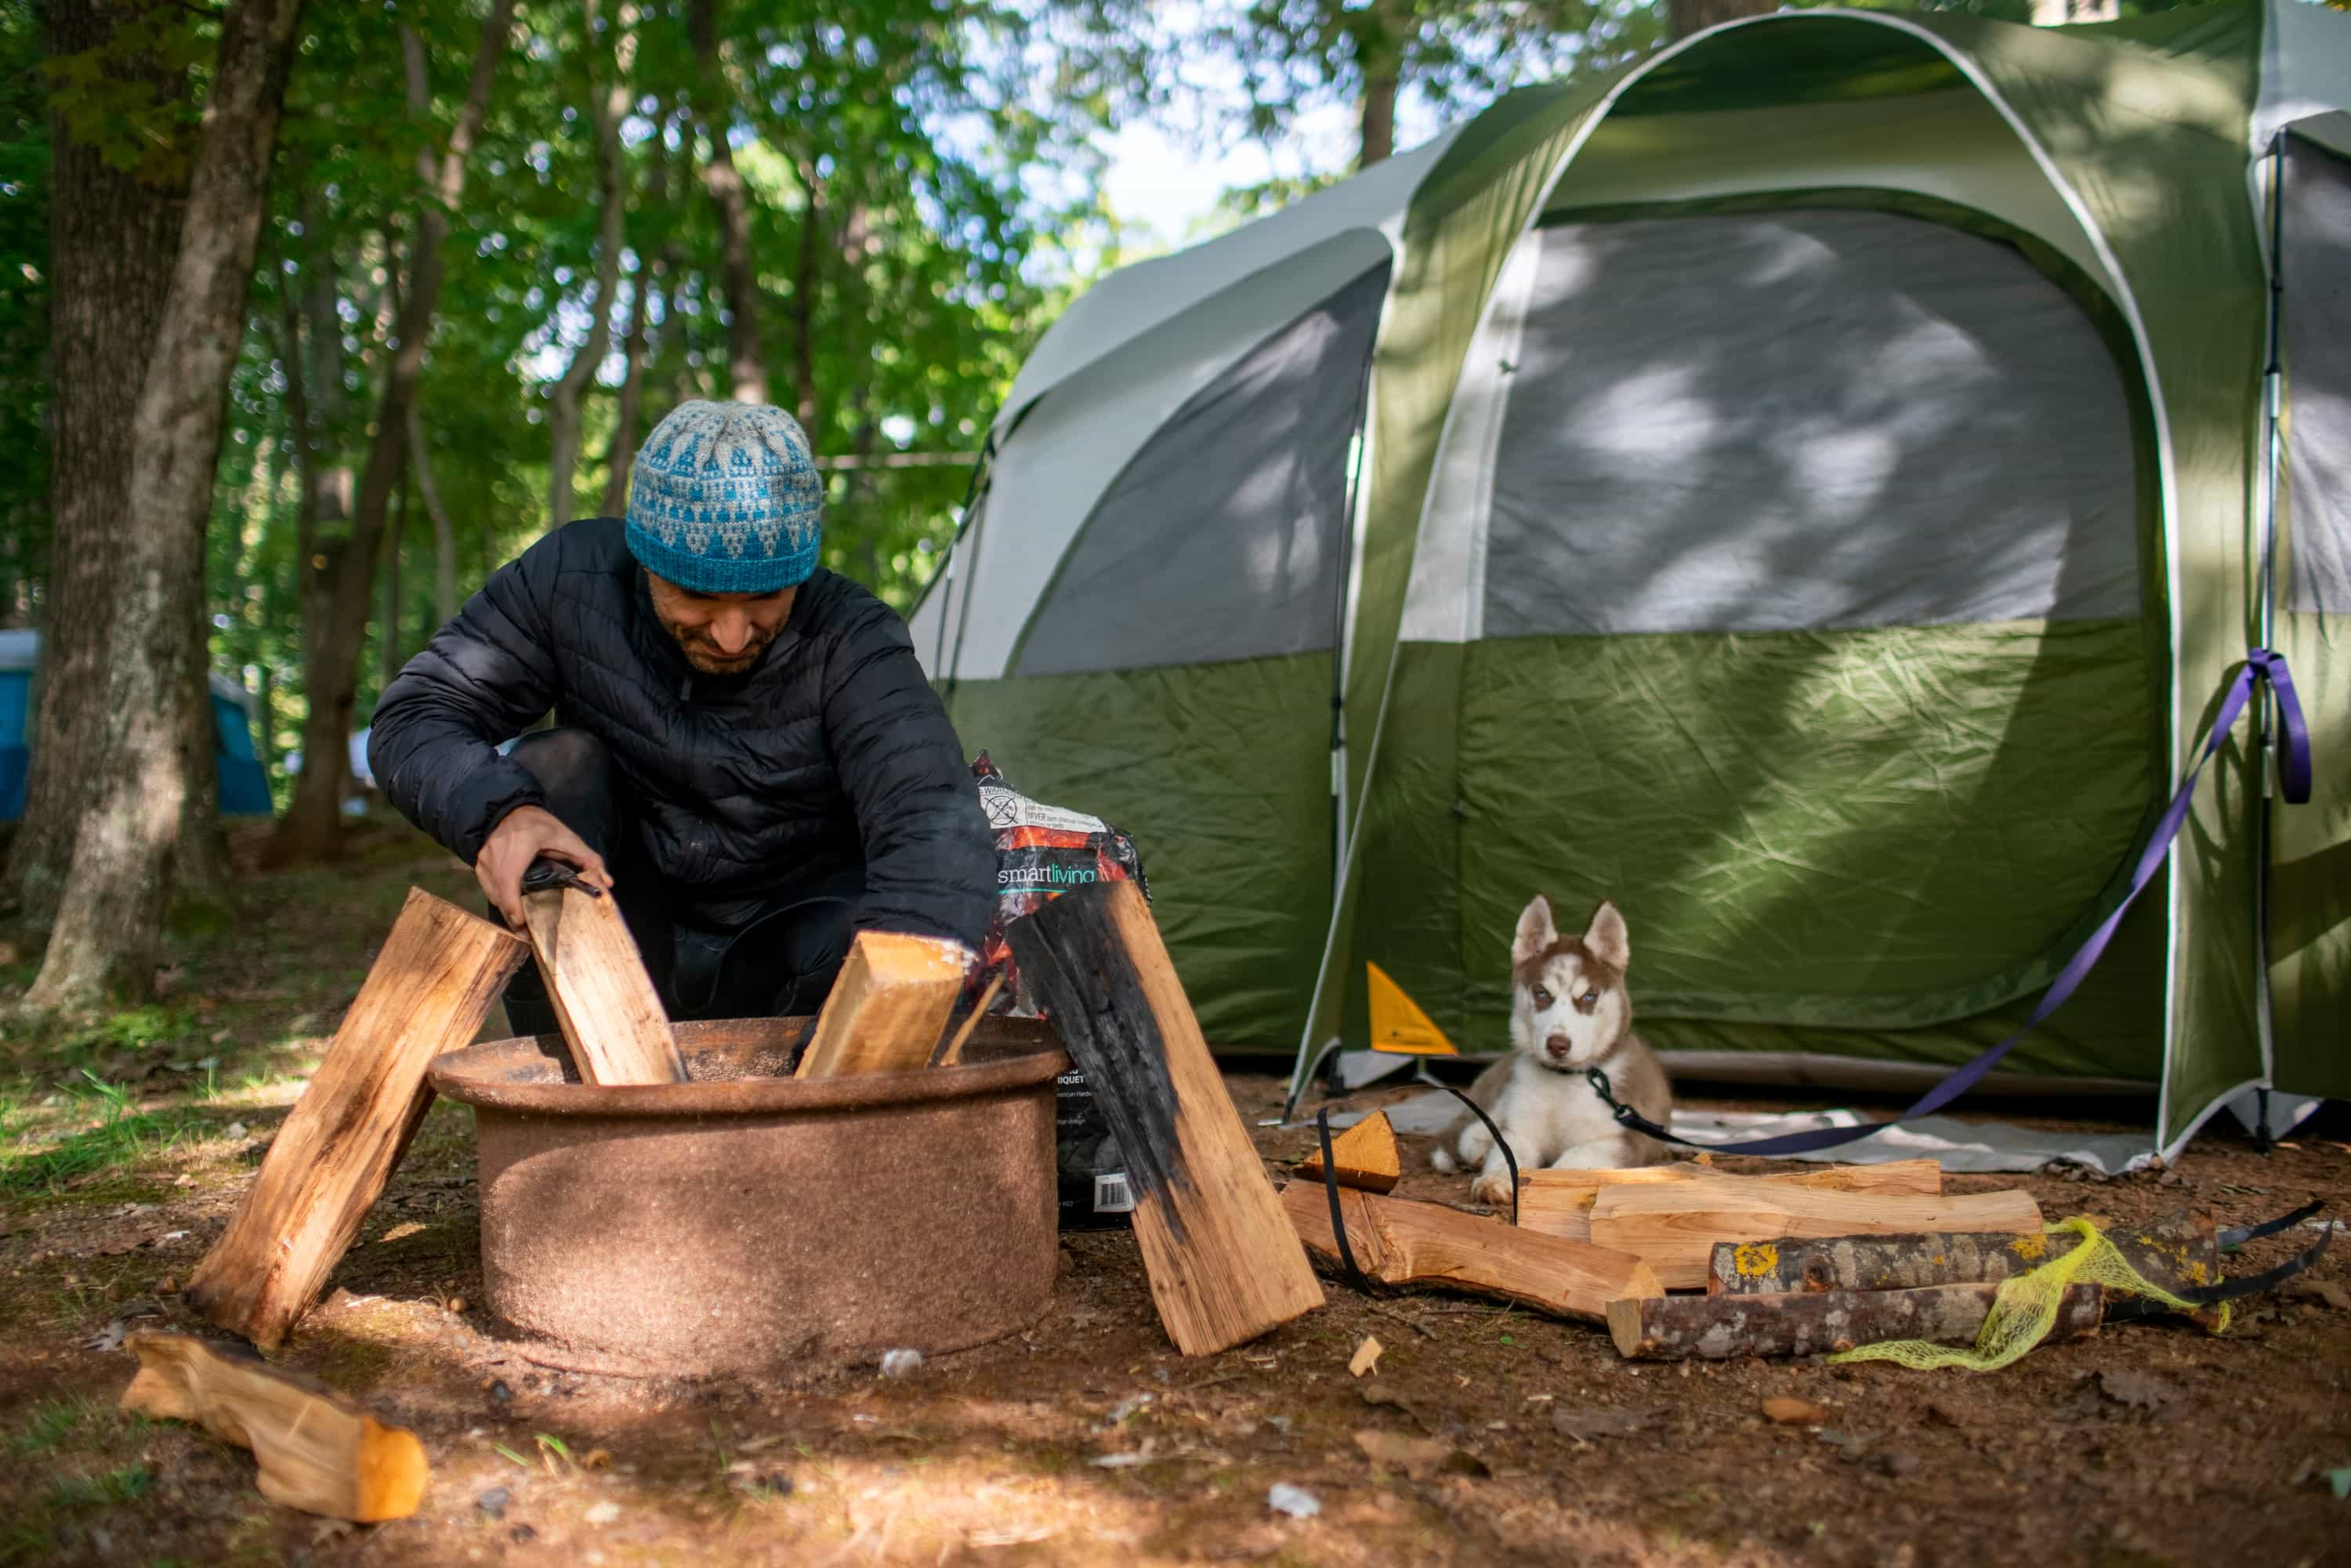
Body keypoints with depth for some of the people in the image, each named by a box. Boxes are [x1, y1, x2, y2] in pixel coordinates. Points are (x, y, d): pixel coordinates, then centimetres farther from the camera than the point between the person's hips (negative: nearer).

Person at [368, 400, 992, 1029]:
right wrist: (498, 810, -38)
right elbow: (413, 719, -14)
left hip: (786, 956, -2)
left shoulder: (851, 643, -25)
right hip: (632, 937, 3)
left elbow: (934, 825, -39)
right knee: (554, 764, -24)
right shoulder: (571, 580, -17)